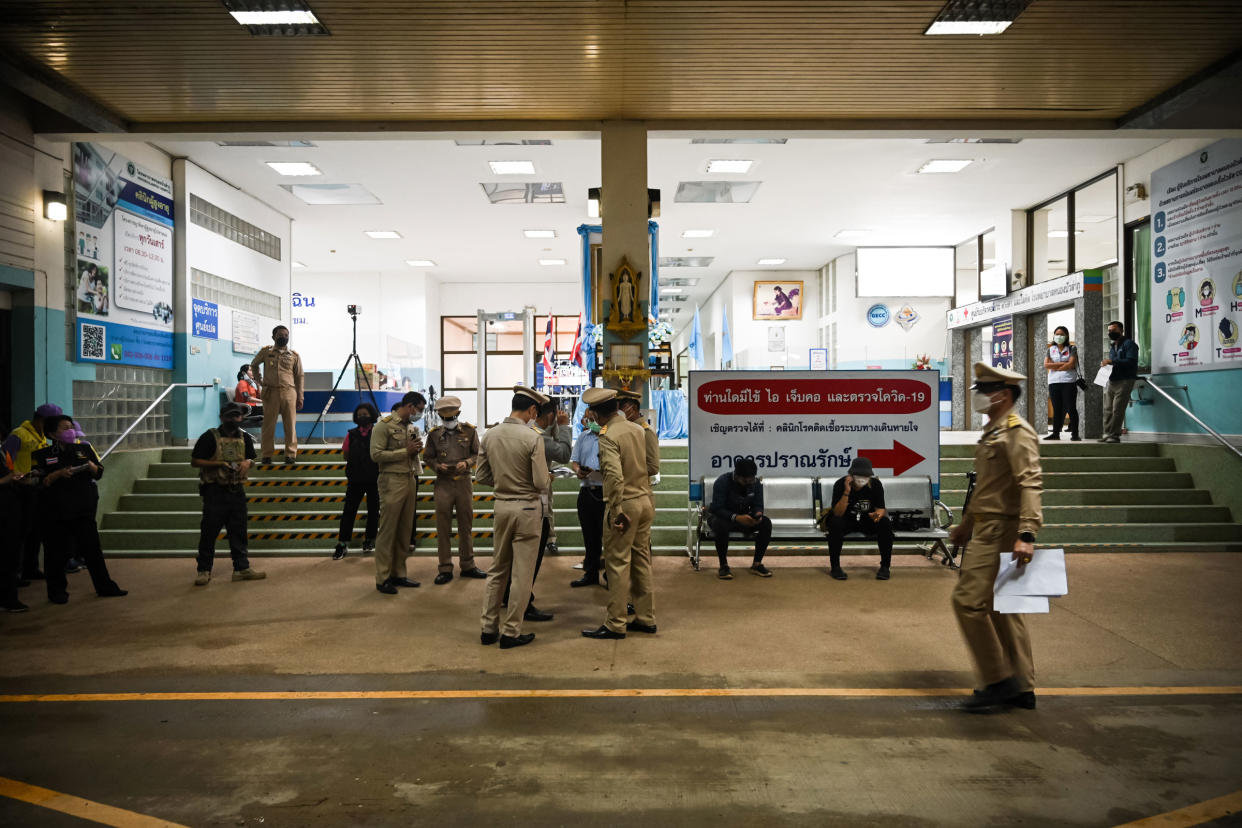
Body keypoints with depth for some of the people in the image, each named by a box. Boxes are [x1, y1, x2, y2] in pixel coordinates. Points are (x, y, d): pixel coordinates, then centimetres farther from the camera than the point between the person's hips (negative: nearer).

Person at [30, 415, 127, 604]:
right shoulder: (42, 455, 1)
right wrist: (59, 474, -21)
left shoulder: (84, 449, 12)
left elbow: (99, 473, 13)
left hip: (83, 510, 3)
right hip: (55, 512, -3)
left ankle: (104, 587, 14)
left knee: (92, 548, 6)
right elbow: (39, 482, -8)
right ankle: (57, 592, 17)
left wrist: (92, 467, -8)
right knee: (56, 552, 4)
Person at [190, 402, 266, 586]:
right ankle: (204, 570, 11)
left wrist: (247, 462, -1)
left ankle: (242, 568, 14)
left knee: (239, 531, 8)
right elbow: (194, 461, -6)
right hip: (215, 490, -5)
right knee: (209, 531, 1)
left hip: (237, 490, 5)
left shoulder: (245, 438, 10)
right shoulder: (210, 437, -6)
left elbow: (251, 459, 22)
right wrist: (219, 464, -16)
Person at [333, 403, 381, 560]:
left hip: (374, 479, -1)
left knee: (373, 510, 8)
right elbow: (346, 455, 11)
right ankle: (342, 543, 5)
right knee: (349, 511, 0)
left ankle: (369, 540, 21)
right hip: (355, 480, 2)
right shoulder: (351, 435, 5)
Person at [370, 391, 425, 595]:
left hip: (410, 481, 8)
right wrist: (405, 451, -14)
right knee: (387, 531, -4)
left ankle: (398, 574, 18)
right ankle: (382, 578, 2)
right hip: (392, 481, -8)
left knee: (405, 531, 10)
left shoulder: (411, 427, 16)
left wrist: (417, 448, 3)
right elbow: (376, 454, -14)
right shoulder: (384, 425, -7)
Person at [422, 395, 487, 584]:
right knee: (443, 528, 2)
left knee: (466, 525, 9)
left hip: (464, 483, 0)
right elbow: (427, 457, 10)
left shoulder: (470, 431, 1)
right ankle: (445, 569, 10)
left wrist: (467, 463, -12)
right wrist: (438, 466, -10)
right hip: (443, 483, 0)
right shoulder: (434, 434, 3)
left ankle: (467, 566, 21)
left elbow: (477, 454, 7)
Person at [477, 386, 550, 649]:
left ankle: (488, 628, 23)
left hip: (501, 505, 6)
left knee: (497, 569, 17)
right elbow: (541, 482, -18)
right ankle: (511, 632, 12)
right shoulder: (533, 438, -17)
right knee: (522, 573, 5)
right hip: (527, 508, -5)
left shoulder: (489, 436, 0)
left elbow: (482, 476, 7)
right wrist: (549, 478, 4)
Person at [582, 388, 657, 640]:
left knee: (618, 564, 0)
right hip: (644, 501, 8)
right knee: (641, 560, 14)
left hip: (624, 504, -8)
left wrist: (617, 512, -21)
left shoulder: (608, 437, -16)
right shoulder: (637, 429, 7)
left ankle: (616, 624, 7)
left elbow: (615, 476, -26)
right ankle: (646, 618, 23)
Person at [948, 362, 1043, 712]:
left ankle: (999, 681, -1)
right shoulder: (993, 432, 17)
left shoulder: (1017, 432, -14)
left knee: (968, 600, -11)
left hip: (999, 532, -10)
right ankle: (1021, 688, 21)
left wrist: (1027, 534, -34)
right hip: (987, 529, 10)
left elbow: (1031, 483, -25)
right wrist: (966, 524, 29)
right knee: (1001, 608, 13)